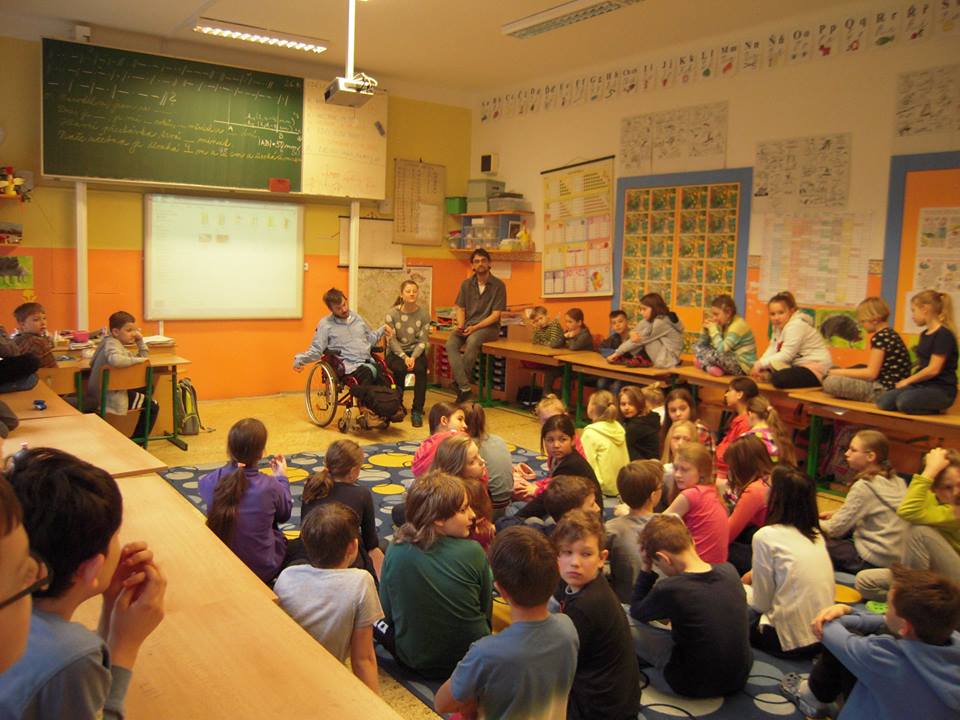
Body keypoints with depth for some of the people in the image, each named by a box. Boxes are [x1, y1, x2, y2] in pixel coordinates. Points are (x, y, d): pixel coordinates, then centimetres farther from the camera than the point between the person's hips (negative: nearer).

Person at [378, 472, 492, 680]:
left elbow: (387, 611, -3)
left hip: (414, 660, 2)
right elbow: (486, 610, -6)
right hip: (472, 660, -2)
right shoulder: (473, 552, -21)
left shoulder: (396, 552, -17)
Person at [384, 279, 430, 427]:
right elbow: (392, 340, -8)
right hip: (395, 352, -1)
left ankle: (417, 411, -18)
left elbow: (423, 340, -4)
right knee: (401, 369, -33)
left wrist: (413, 357, -20)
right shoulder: (392, 313, -6)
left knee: (420, 369, -31)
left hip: (416, 352, 1)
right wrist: (404, 357, -21)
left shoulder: (424, 313, -2)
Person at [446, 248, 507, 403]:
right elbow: (460, 309, 12)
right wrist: (460, 325, -10)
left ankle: (459, 382, -20)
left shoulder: (498, 285, -3)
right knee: (451, 344, -27)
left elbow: (496, 315, -7)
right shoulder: (466, 284, 11)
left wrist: (475, 327, -18)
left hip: (488, 326, -4)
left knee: (472, 341, -36)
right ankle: (464, 387, -31)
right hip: (467, 325, 4)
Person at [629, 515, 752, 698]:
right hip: (740, 679, 6)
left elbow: (636, 612, -3)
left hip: (696, 686, -6)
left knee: (631, 631, 1)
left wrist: (646, 567, -5)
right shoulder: (729, 571, -10)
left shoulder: (669, 589, -25)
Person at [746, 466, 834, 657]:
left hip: (792, 642, -6)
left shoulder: (766, 536, -13)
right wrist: (756, 574, 19)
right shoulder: (815, 534, 7)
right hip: (822, 636, 7)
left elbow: (761, 604, -8)